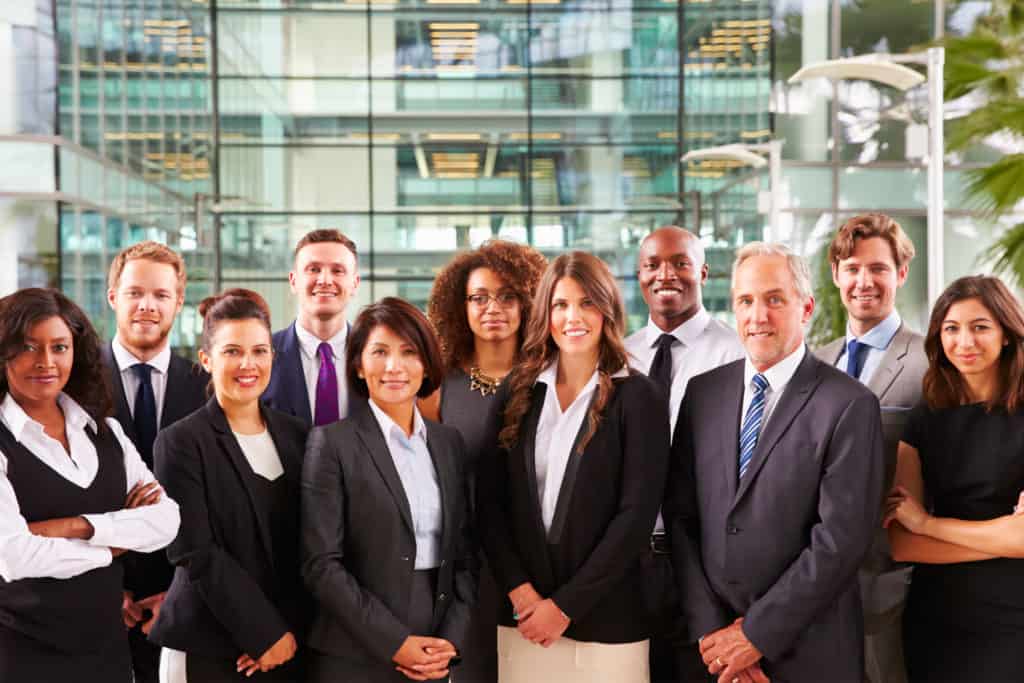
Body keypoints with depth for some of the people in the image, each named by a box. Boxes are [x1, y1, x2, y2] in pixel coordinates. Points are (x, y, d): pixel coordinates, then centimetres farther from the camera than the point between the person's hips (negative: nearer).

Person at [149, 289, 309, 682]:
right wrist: (265, 633, -13)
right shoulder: (181, 442, -6)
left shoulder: (295, 436, 7)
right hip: (208, 649, -4)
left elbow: (307, 545, 5)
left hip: (289, 646, 4)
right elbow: (197, 554, -12)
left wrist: (291, 630, -6)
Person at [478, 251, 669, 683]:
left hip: (605, 622, -3)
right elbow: (490, 501, 5)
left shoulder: (638, 398, -5)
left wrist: (565, 605, -11)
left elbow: (637, 514, -10)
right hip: (522, 616, 3)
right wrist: (519, 589, -7)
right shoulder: (517, 394, 6)